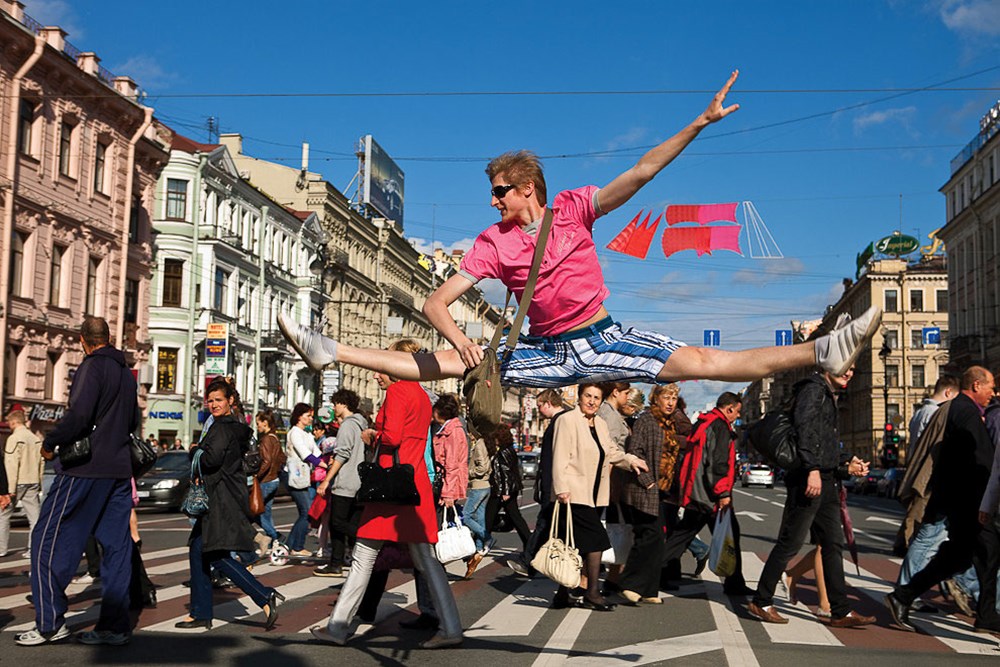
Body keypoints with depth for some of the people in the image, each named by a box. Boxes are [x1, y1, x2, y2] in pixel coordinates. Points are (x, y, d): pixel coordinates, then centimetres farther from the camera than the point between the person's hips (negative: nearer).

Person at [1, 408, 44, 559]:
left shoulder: (14, 438, -10)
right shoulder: (36, 439, 8)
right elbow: (41, 462, 9)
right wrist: (39, 483, 15)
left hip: (18, 483, -5)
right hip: (33, 483, 5)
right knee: (34, 516, 4)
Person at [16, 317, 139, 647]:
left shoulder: (92, 367, -11)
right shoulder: (126, 372, 13)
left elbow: (78, 415, -22)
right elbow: (133, 421, 22)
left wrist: (50, 443, -9)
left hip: (85, 469, -8)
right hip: (119, 469, 8)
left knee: (48, 539, 1)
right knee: (116, 545, 7)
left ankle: (50, 623, 1)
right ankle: (114, 626, 10)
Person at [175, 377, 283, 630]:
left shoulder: (221, 428, -13)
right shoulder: (235, 427, 16)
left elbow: (211, 459, -25)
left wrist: (196, 453, -4)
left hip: (223, 501, -10)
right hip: (217, 498, 10)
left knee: (217, 556, -12)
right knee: (198, 551, 11)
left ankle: (265, 597, -11)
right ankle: (201, 614, 16)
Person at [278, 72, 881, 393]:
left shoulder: (575, 208, -6)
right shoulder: (493, 242, -2)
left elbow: (640, 174, -14)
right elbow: (438, 301, -6)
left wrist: (698, 125, -23)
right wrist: (458, 338, -29)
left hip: (603, 340, -2)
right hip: (546, 352, 2)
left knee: (702, 362, -17)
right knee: (445, 364, -2)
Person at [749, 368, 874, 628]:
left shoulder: (829, 397, 24)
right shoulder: (813, 388, -6)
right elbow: (804, 427, -21)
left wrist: (846, 466, 18)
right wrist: (813, 469, -27)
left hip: (826, 482, 10)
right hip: (808, 479, -10)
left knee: (833, 544, 7)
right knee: (791, 542, -4)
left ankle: (841, 611, 10)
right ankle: (761, 601, 6)